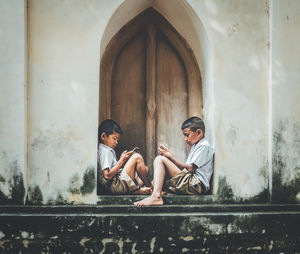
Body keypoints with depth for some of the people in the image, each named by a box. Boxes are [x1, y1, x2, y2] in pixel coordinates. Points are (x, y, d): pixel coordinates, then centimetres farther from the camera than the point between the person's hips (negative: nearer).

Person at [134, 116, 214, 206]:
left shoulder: (204, 146, -4)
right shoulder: (195, 146, 27)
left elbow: (190, 168, -12)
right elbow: (184, 168, 18)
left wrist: (171, 157, -6)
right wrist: (169, 154, 8)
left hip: (196, 184, -11)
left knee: (160, 159, -17)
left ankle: (156, 196, -31)